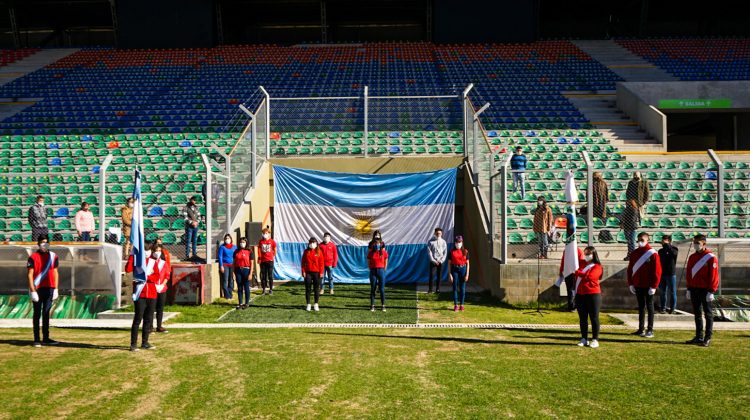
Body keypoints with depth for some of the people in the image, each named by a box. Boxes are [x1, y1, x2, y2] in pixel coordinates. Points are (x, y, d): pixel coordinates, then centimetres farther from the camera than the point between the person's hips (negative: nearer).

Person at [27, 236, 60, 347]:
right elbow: (30, 275, -6)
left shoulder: (53, 256, 8)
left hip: (49, 288, 3)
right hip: (37, 289, -3)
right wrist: (32, 291, -13)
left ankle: (45, 338, 15)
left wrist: (55, 289, 5)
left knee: (46, 313, 9)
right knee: (37, 314, 2)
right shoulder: (33, 257, -3)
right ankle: (36, 339, 7)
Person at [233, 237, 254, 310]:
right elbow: (234, 263, 8)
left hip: (246, 270, -3)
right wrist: (233, 272, 0)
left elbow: (251, 263, -4)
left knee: (246, 287, 4)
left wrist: (250, 273, -10)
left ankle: (247, 303, 13)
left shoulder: (249, 252, -2)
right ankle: (240, 303, 14)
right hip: (238, 270, 3)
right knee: (239, 287, 7)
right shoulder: (236, 252, 7)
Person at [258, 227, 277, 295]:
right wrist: (259, 258, 4)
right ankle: (264, 289, 12)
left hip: (270, 260, -2)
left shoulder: (272, 241, -2)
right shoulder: (261, 242, 4)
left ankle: (271, 289, 9)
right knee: (263, 276, 5)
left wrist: (273, 256, 8)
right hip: (263, 261, 2)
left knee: (270, 275, 2)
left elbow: (275, 250, 9)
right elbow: (259, 250, 10)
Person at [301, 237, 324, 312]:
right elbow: (303, 262, 4)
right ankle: (308, 304, 11)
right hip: (308, 272, 1)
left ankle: (316, 304, 13)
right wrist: (303, 271, -3)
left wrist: (321, 272, -5)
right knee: (308, 289, 4)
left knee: (316, 289, 5)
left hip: (316, 272, -1)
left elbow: (321, 262, 0)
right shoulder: (306, 252, 4)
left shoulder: (319, 252, 1)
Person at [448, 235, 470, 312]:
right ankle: (456, 305, 9)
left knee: (462, 288, 4)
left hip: (463, 269, 1)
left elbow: (467, 263, 3)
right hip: (455, 270, -1)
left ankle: (461, 305, 14)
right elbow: (449, 263, 0)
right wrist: (450, 274, -5)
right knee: (455, 288, 1)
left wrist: (467, 274, -3)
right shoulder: (452, 252, 0)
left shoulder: (465, 251, 2)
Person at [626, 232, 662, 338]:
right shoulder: (635, 253, 8)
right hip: (638, 285, 5)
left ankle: (650, 330, 7)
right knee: (641, 307, 12)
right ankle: (641, 329, 18)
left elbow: (657, 271, -11)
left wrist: (654, 286, -15)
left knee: (649, 307, 3)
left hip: (648, 286, -5)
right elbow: (630, 269, 10)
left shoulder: (653, 254, -9)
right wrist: (630, 284, 4)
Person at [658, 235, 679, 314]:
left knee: (672, 292, 1)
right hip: (661, 274, 4)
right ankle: (662, 308, 14)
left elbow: (674, 253, -29)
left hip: (671, 274, -4)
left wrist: (666, 245, -24)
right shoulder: (661, 251, 11)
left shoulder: (674, 249, -4)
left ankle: (672, 308, 8)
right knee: (662, 292, 7)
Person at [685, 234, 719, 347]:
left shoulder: (711, 257, -9)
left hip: (705, 291, -6)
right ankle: (699, 337, 18)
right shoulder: (692, 257, 9)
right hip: (694, 290, 6)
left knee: (708, 315, 2)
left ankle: (707, 339, 6)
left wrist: (711, 291, -15)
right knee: (697, 314, 11)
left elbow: (714, 275, -12)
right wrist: (689, 289, 9)